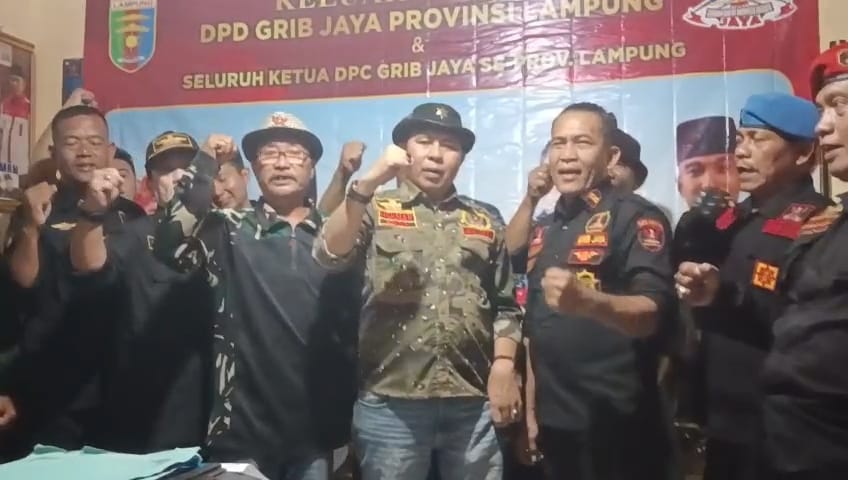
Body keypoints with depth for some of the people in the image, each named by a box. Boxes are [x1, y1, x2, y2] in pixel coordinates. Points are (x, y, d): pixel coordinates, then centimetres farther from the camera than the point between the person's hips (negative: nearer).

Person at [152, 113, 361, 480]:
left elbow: (354, 323, 7)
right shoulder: (228, 229, 0)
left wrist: (350, 413, 5)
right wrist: (205, 163, -17)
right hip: (243, 430, -2)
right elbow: (172, 247, -19)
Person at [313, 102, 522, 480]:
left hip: (473, 402, 3)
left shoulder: (485, 223, 14)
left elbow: (505, 307, 14)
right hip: (390, 401, -2)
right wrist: (367, 183, -23)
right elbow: (330, 254, -14)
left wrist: (504, 365, 0)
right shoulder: (375, 209, 5)